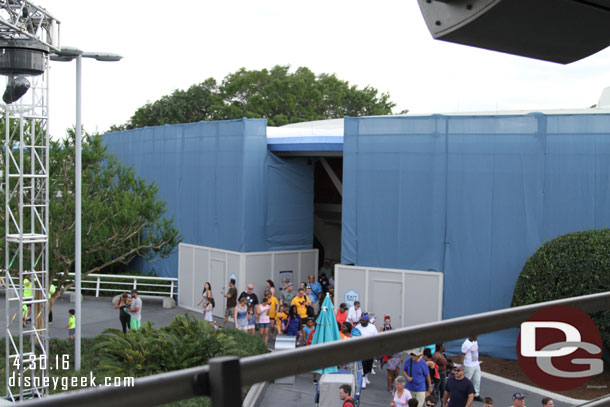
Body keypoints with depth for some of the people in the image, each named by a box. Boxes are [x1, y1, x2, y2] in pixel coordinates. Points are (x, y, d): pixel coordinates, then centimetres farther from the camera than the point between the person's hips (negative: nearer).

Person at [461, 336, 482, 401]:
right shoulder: (466, 344, -20)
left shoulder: (475, 342, 5)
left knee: (477, 380, 11)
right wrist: (462, 368, -14)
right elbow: (463, 356, -15)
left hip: (476, 365, 8)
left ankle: (476, 395, 21)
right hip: (469, 366, -8)